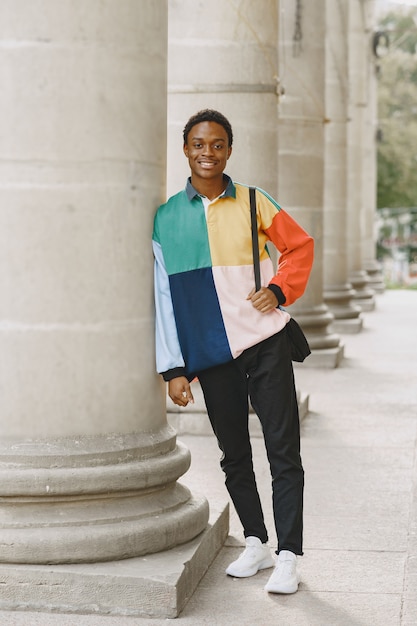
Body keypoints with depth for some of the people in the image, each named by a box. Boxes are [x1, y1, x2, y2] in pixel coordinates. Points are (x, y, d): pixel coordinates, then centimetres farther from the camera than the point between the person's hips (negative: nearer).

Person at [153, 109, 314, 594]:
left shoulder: (254, 203, 2)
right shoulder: (165, 218, 2)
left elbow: (300, 246, 14)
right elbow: (161, 296, 2)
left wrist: (279, 289, -5)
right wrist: (172, 368, -2)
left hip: (264, 342, -1)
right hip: (210, 353, 1)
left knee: (283, 451, -3)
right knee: (234, 455, 12)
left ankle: (288, 556, 3)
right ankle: (255, 543, 27)